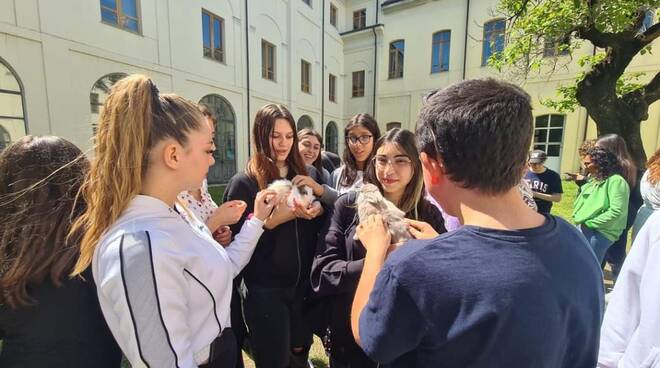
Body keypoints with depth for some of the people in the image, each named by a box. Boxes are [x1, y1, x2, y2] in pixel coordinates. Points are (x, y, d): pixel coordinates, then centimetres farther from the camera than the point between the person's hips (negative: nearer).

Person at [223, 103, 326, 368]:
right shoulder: (244, 182, -10)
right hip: (264, 288, -4)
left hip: (304, 283, 4)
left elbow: (324, 224, 10)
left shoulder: (309, 175, 4)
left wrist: (318, 210, -10)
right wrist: (273, 219, -23)